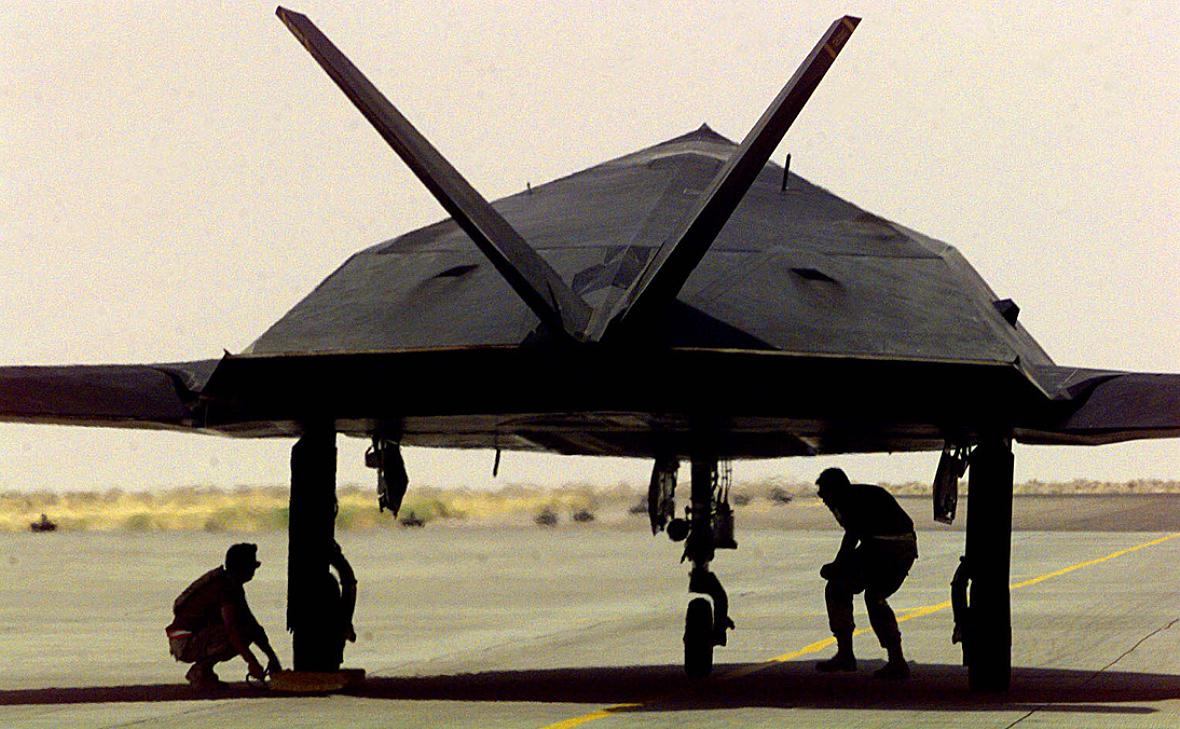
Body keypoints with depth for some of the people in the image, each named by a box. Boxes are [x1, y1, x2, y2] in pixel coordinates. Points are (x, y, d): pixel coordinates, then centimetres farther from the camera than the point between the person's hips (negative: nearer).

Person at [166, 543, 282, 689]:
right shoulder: (226, 588, -19)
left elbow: (251, 622, 17)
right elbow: (231, 629, -30)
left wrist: (271, 656, 13)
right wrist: (252, 662, -34)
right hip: (184, 644, -10)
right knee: (241, 633, -24)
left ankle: (200, 671, 11)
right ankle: (200, 672, -11)